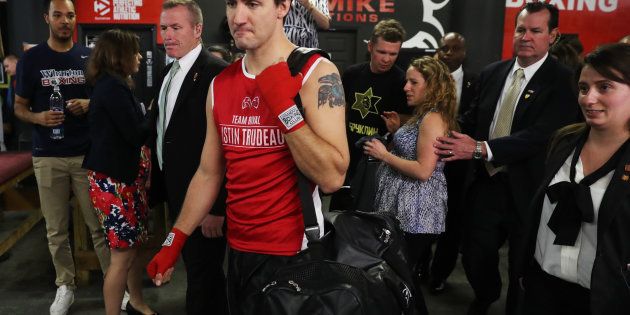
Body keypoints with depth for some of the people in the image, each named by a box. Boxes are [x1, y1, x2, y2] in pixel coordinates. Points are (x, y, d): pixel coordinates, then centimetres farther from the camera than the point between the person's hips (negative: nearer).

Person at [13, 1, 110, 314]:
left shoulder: (90, 57, 4)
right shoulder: (31, 59, 2)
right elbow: (19, 106, 7)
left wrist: (89, 104, -9)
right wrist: (38, 117, -15)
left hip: (88, 153, 0)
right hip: (48, 156, 0)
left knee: (99, 224, 3)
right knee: (56, 229, 8)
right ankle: (65, 285, 24)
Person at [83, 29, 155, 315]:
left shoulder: (114, 84, 14)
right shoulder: (112, 86, -16)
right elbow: (136, 134, -18)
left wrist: (148, 116, -4)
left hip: (128, 177, 10)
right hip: (112, 181, -10)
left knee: (136, 245, 18)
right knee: (123, 254, -2)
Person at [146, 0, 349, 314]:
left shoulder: (316, 73, -12)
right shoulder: (220, 84, 5)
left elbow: (331, 178, -19)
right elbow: (209, 173, 11)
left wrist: (283, 105, -23)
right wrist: (174, 241, 9)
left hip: (292, 253, -5)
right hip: (237, 249, 6)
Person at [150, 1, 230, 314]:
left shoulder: (215, 71, -18)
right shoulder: (169, 72, 11)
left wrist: (217, 207, -23)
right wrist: (159, 183, 14)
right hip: (176, 193, 9)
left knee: (203, 274, 6)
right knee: (195, 268, 22)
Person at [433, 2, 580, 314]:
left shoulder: (563, 81, -13)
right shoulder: (492, 73, 5)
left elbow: (540, 135, -23)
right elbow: (472, 119, 11)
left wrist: (480, 149, -31)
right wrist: (452, 138, -11)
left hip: (526, 190, -5)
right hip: (486, 182, 5)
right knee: (474, 254, 18)